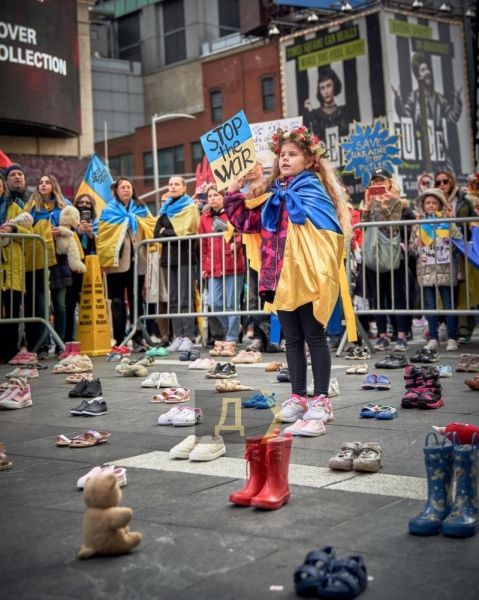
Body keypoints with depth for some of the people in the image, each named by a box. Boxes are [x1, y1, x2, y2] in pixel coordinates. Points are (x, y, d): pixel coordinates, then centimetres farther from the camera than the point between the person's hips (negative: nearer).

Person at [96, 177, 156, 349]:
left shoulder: (142, 210, 15)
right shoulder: (108, 211, 6)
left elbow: (152, 229, 7)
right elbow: (102, 236, -1)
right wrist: (105, 258, -10)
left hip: (137, 260, 2)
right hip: (116, 260, -2)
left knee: (136, 299, 5)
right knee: (117, 301, -1)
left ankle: (138, 338, 9)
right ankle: (119, 340, 0)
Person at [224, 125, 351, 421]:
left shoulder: (311, 186, -2)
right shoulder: (273, 193, 17)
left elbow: (297, 210, -21)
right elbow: (244, 220, 15)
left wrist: (273, 190, -18)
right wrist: (234, 193, 6)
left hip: (307, 274, -6)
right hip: (281, 276, 7)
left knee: (314, 336, 0)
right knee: (292, 339, 10)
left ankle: (321, 398, 5)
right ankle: (298, 397, 17)